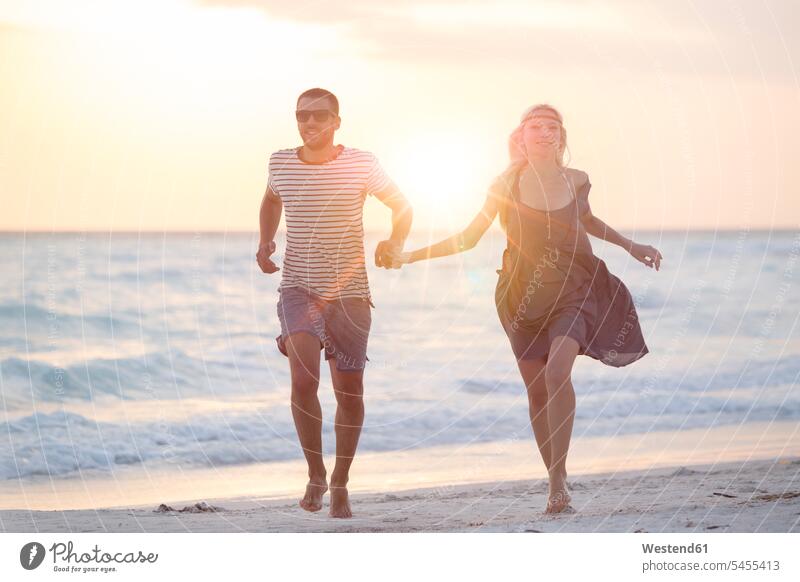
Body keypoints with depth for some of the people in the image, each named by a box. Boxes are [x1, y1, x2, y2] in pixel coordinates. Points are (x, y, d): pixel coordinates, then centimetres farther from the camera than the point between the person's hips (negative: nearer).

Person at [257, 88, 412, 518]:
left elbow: (401, 207, 7)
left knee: (349, 392, 5)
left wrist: (393, 245, -12)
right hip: (298, 287, 0)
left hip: (349, 292, 0)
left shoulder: (360, 164, -4)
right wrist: (265, 242, 10)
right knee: (303, 378, -20)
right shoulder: (281, 163, 4)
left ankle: (340, 484, 25)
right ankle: (315, 474, 0)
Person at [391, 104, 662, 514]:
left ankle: (558, 480, -19)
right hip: (524, 295, 1)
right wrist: (412, 256, -4)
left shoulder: (576, 181, 1)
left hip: (572, 291, -1)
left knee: (557, 371, -24)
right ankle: (557, 484, 17)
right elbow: (468, 238, 2)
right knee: (537, 390, 2)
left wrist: (629, 245, 23)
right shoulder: (507, 184, -3)